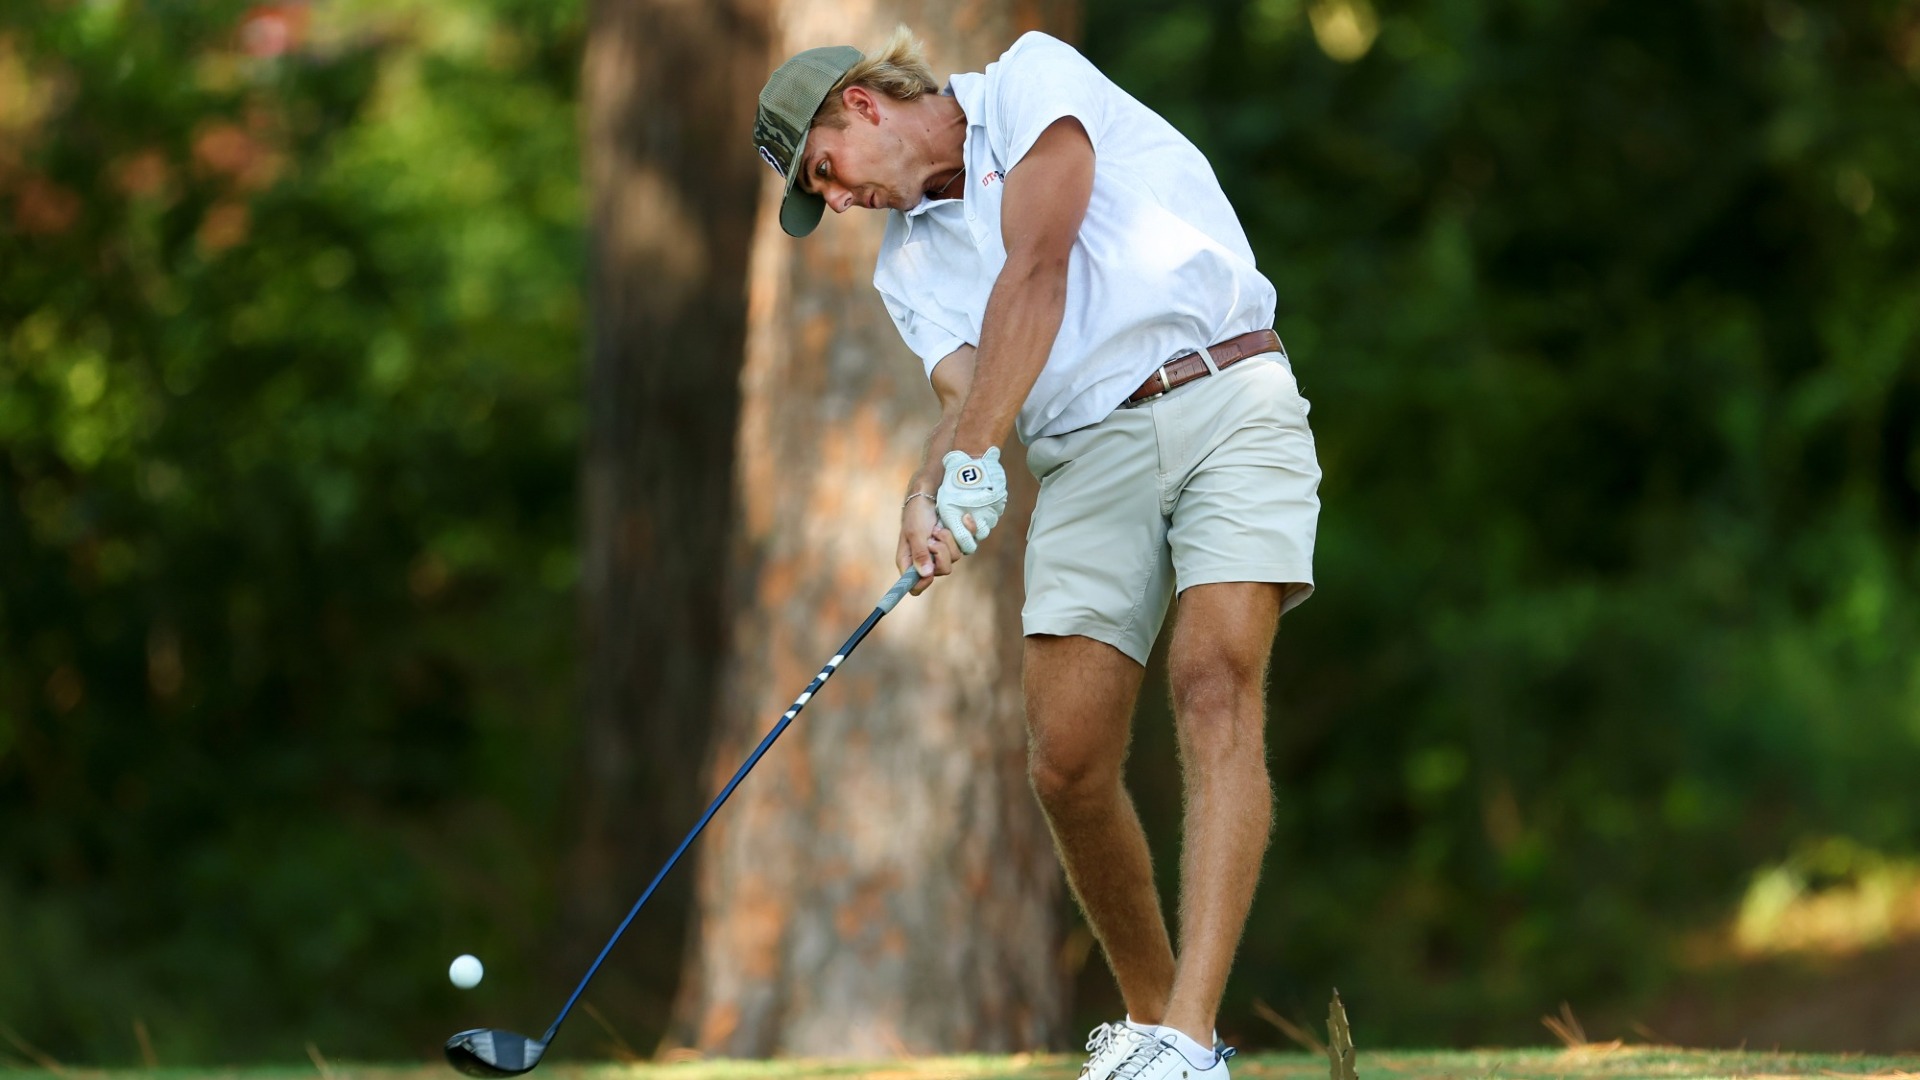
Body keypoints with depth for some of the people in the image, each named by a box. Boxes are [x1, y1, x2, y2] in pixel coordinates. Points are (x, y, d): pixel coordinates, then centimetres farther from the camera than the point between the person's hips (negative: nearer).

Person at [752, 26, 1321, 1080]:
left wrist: (974, 454, -19)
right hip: (1087, 455, 6)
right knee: (1068, 762, -6)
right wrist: (926, 493, -22)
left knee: (1216, 685, -21)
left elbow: (1037, 270, -11)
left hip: (1227, 400, -6)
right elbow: (963, 391, 1)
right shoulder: (907, 264, 20)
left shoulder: (1032, 78, 3)